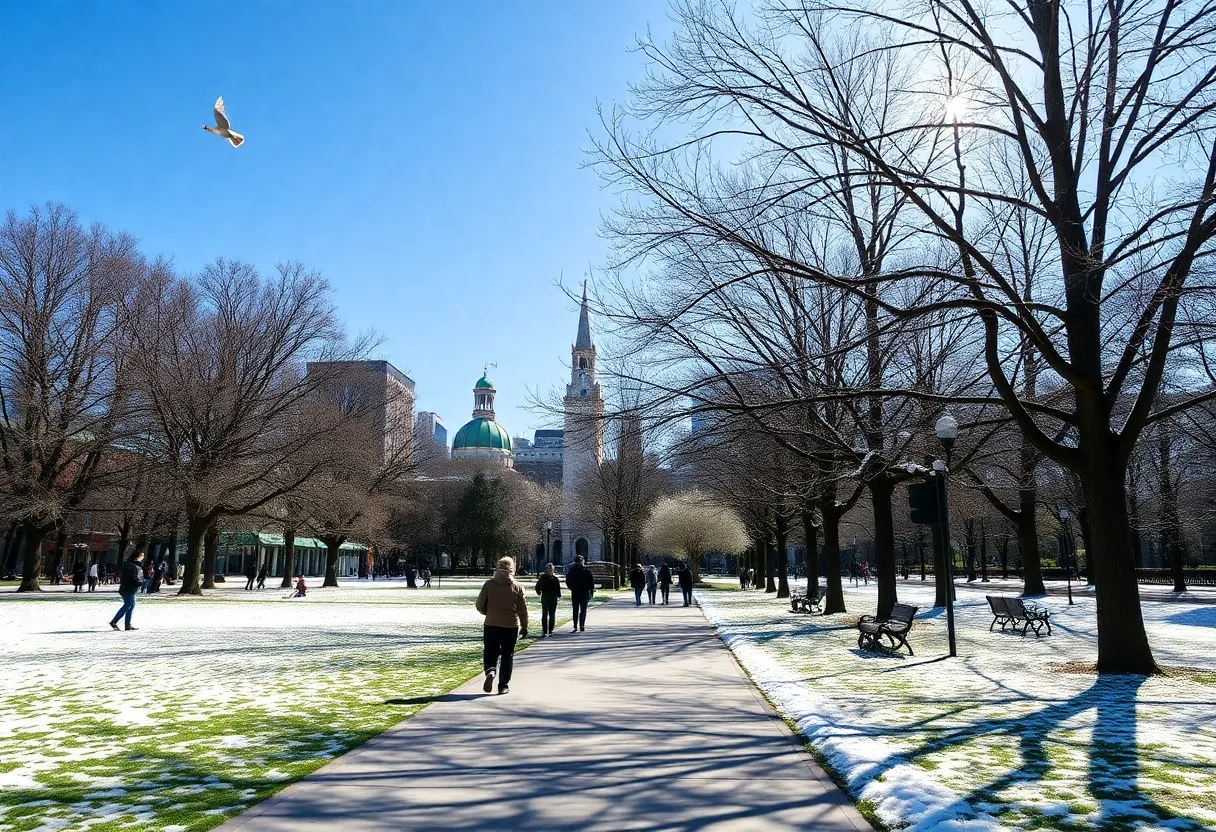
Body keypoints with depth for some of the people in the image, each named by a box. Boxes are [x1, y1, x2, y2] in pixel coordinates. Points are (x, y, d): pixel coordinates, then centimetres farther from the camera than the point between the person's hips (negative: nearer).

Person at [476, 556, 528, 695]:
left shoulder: (489, 584, -3)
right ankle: (504, 685, 9)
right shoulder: (517, 586, -2)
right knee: (507, 655, 11)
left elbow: (480, 606, 1)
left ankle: (490, 671, -17)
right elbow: (523, 609, 0)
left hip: (491, 625, 0)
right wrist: (524, 626, 10)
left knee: (490, 652, 12)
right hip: (511, 626, 0)